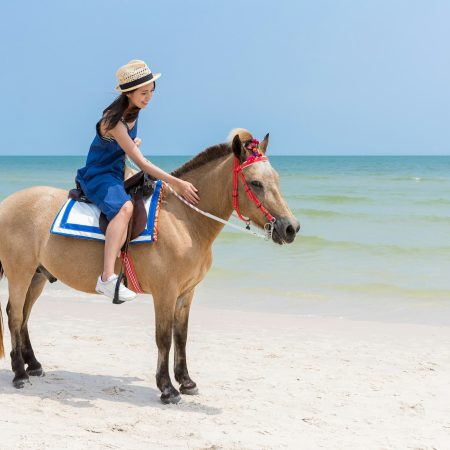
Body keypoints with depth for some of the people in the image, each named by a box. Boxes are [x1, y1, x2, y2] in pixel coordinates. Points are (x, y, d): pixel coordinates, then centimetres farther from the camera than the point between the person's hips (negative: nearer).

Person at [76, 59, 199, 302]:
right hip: (98, 176, -10)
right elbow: (141, 163, -27)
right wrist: (177, 182, -30)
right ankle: (107, 278, -48)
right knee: (124, 207, -38)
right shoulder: (114, 121, -24)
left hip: (118, 174, 10)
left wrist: (133, 143, 7)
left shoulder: (133, 111, 2)